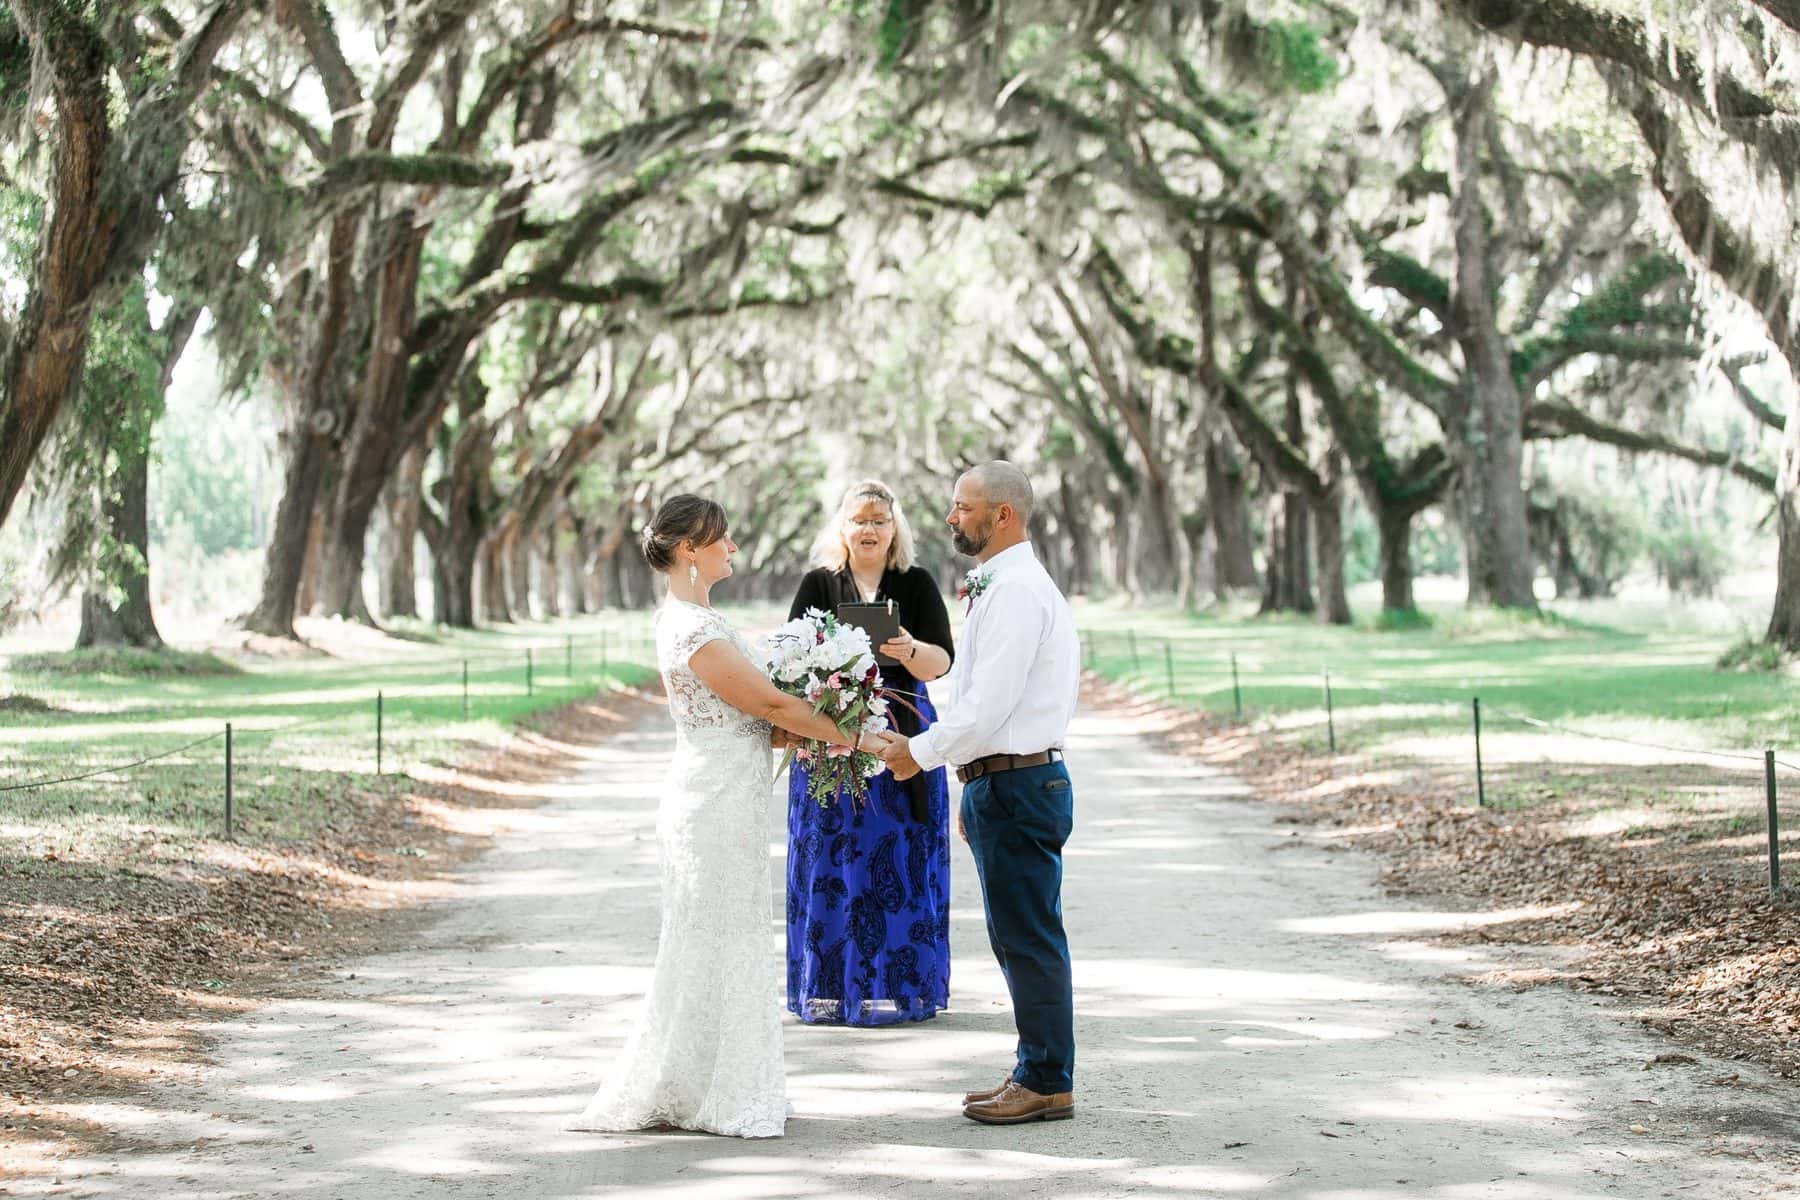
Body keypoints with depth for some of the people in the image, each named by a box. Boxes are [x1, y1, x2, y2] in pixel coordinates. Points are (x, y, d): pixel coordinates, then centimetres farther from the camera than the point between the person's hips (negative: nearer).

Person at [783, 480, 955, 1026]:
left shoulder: (917, 584, 5)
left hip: (902, 737, 0)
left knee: (901, 862, 0)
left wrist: (908, 650, -27)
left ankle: (898, 987, 8)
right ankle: (829, 988, 7)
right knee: (830, 862, 0)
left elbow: (941, 661, -5)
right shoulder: (818, 585, 6)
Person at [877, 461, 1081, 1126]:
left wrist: (920, 752, -11)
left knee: (1028, 938, -4)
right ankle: (1037, 1073, 22)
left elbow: (988, 704, -22)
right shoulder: (1007, 585, 18)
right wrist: (976, 786, 22)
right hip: (1003, 784, 11)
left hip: (1017, 787, -11)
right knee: (1020, 938, 14)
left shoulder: (1016, 591, -16)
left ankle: (1047, 1084, 3)